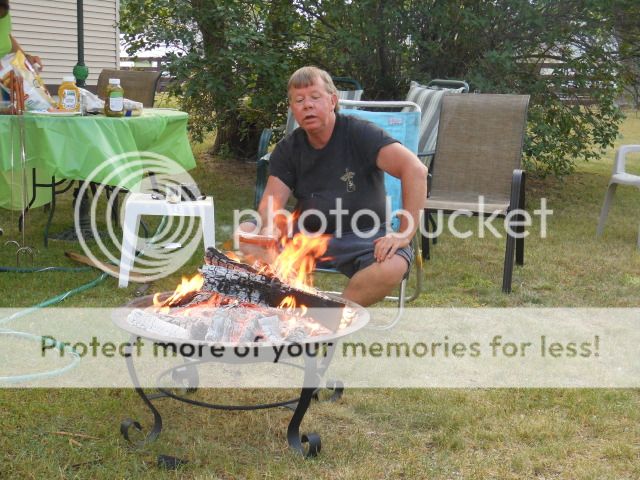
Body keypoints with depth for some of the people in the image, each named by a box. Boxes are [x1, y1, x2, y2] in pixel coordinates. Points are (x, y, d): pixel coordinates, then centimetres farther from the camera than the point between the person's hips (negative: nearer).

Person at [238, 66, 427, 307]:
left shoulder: (360, 133, -9)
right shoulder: (287, 149, 7)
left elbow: (416, 170, -20)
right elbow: (272, 201, -1)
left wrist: (404, 236, -26)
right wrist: (269, 227, -26)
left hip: (363, 238, -4)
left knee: (393, 267, -35)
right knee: (244, 232, -16)